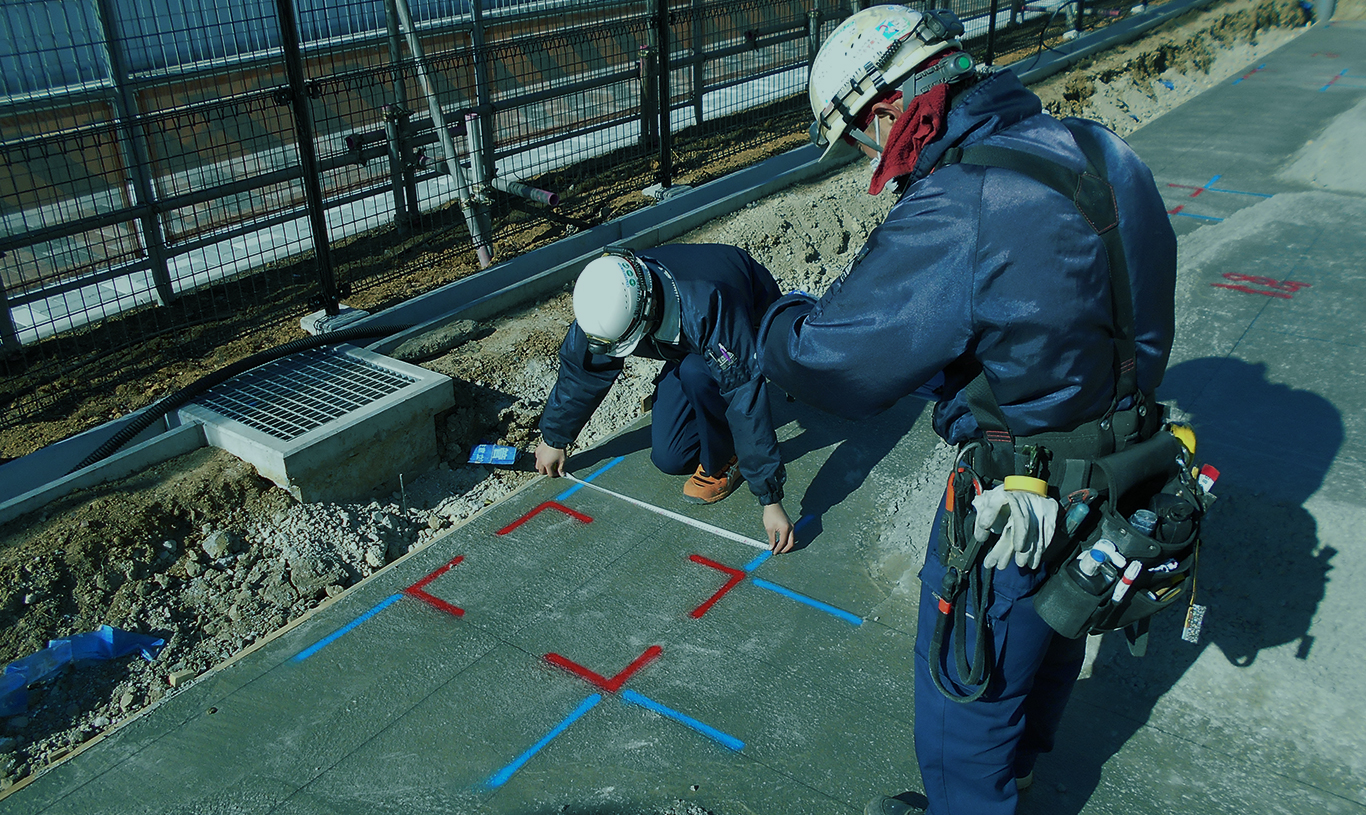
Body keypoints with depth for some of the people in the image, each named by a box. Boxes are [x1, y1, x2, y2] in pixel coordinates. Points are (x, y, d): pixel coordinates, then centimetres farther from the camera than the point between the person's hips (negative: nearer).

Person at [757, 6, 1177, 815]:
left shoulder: (954, 211, -30)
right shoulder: (1098, 150, -3)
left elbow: (825, 362, -25)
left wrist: (783, 319, -3)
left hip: (1022, 515, -9)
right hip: (1123, 473, 9)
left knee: (967, 677, 16)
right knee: (1053, 632, 32)